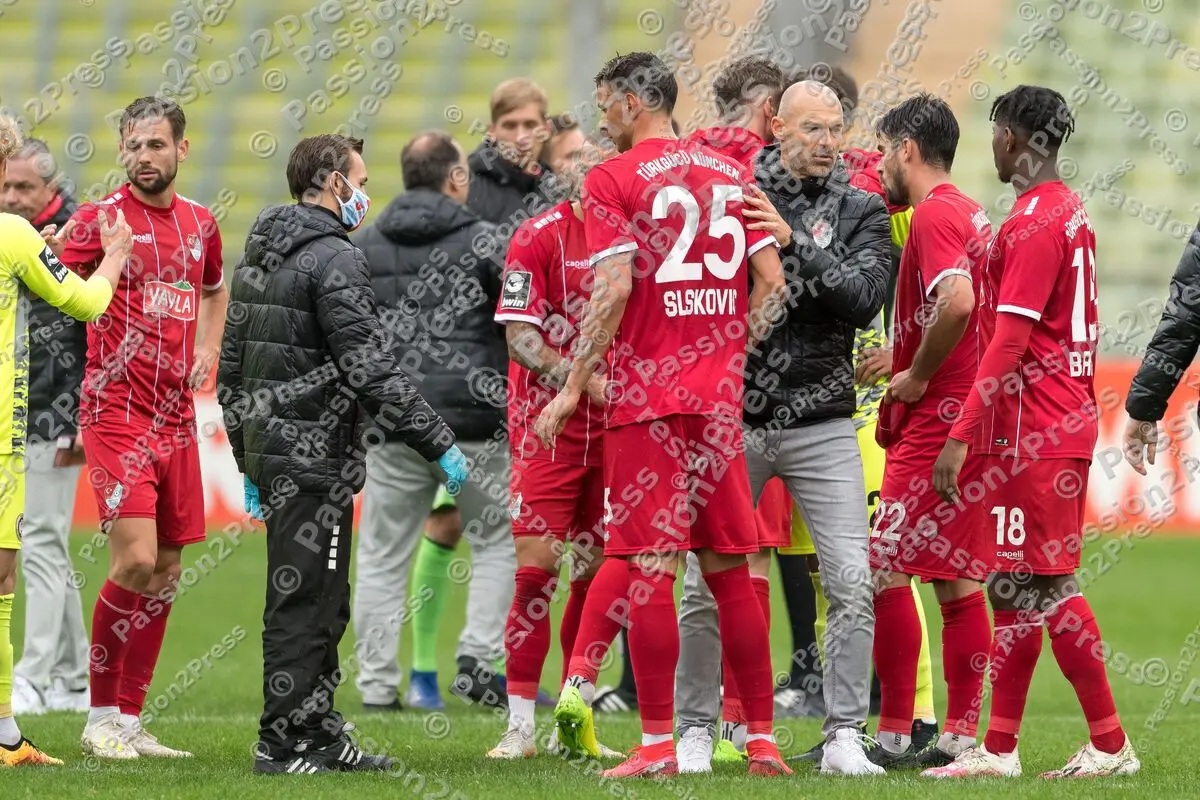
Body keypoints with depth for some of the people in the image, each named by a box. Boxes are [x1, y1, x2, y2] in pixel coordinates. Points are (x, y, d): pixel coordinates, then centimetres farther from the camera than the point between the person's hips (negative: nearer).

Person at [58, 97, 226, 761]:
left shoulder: (200, 223, 12)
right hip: (116, 411, -6)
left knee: (166, 571, 7)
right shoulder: (101, 218, -5)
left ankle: (130, 720, 15)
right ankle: (101, 718, -3)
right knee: (136, 559, -16)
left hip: (176, 417, 6)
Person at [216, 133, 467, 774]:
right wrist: (439, 445, -15)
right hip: (315, 460, -10)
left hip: (267, 450, 10)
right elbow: (373, 370, -20)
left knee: (319, 603, 17)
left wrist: (248, 463, 24)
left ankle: (320, 733, 23)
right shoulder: (333, 259, -14)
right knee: (303, 602, -4)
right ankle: (283, 743, -2)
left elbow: (230, 368, 19)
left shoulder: (256, 256, 15)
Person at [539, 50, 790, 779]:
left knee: (650, 565, -3)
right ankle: (763, 740, 10)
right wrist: (729, 353, 14)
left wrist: (574, 388, -10)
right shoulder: (730, 174, 11)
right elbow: (771, 283, 7)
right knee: (730, 568, 10)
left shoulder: (613, 180, -5)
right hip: (719, 395, 5)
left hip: (645, 392, -5)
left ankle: (659, 745, -4)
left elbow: (614, 288, -14)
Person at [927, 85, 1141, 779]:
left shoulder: (1033, 221, -16)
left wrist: (960, 437, -21)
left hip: (1035, 434, -10)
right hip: (1067, 423, 10)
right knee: (1016, 586, 11)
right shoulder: (1072, 211, 14)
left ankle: (1111, 744, -4)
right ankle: (999, 749, 13)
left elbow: (1010, 341, -20)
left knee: (1046, 584, -6)